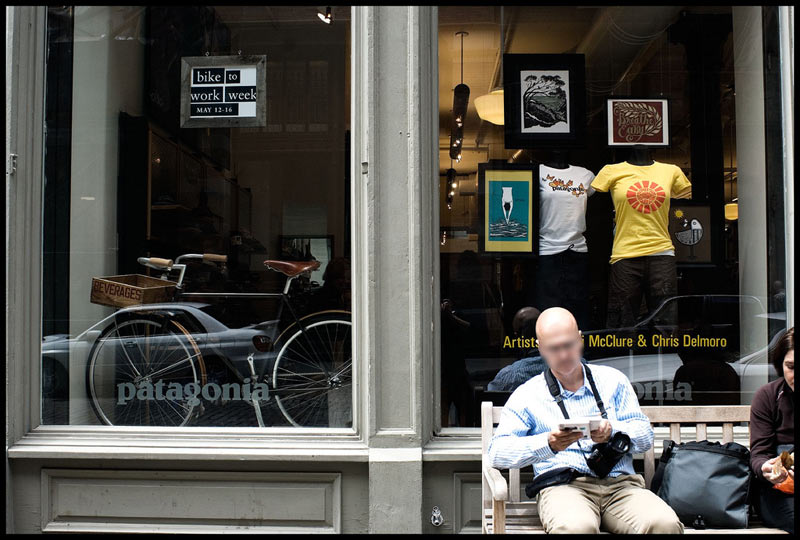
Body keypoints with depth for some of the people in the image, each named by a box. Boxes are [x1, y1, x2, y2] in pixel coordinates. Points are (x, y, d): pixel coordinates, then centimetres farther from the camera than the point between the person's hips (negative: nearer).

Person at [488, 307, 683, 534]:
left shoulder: (612, 380, 19)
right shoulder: (527, 394, 11)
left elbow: (645, 435, 13)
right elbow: (497, 452, 0)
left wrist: (612, 431, -10)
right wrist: (548, 444, -17)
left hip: (620, 483, 2)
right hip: (563, 486, -2)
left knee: (665, 523, -30)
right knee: (576, 527, -38)